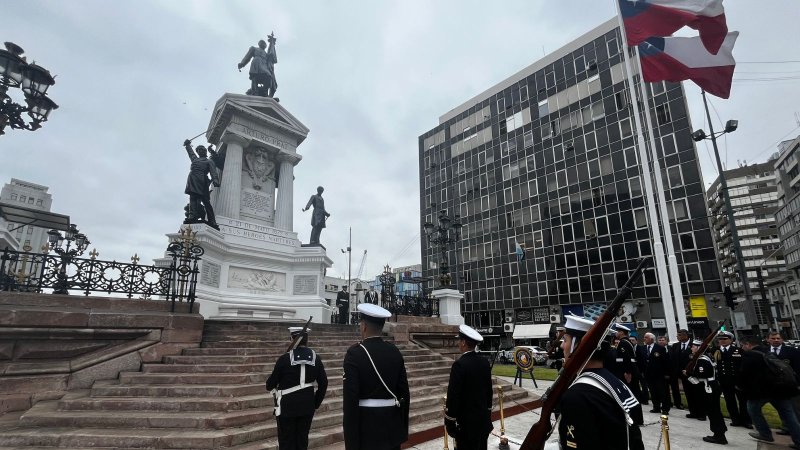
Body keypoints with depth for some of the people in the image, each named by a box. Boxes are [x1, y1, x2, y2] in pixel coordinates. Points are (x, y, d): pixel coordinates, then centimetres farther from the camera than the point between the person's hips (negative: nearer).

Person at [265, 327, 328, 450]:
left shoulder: (285, 358, -13)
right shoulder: (315, 358, -3)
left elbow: (271, 383, -4)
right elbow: (323, 384, 0)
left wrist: (269, 386, 20)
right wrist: (316, 403, 12)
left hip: (287, 406, -3)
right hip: (307, 406, 3)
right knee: (302, 440, 15)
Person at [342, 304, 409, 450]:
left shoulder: (355, 353, -14)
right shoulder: (395, 352, 1)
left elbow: (350, 400, -17)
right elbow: (404, 393, 6)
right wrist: (403, 428, 16)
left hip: (367, 428, -5)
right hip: (393, 427, 5)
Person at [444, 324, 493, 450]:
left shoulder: (460, 364, -21)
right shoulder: (485, 362, 1)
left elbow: (453, 396, -20)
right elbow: (489, 390, 11)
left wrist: (449, 422, -11)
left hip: (466, 423, -7)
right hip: (484, 420, 7)